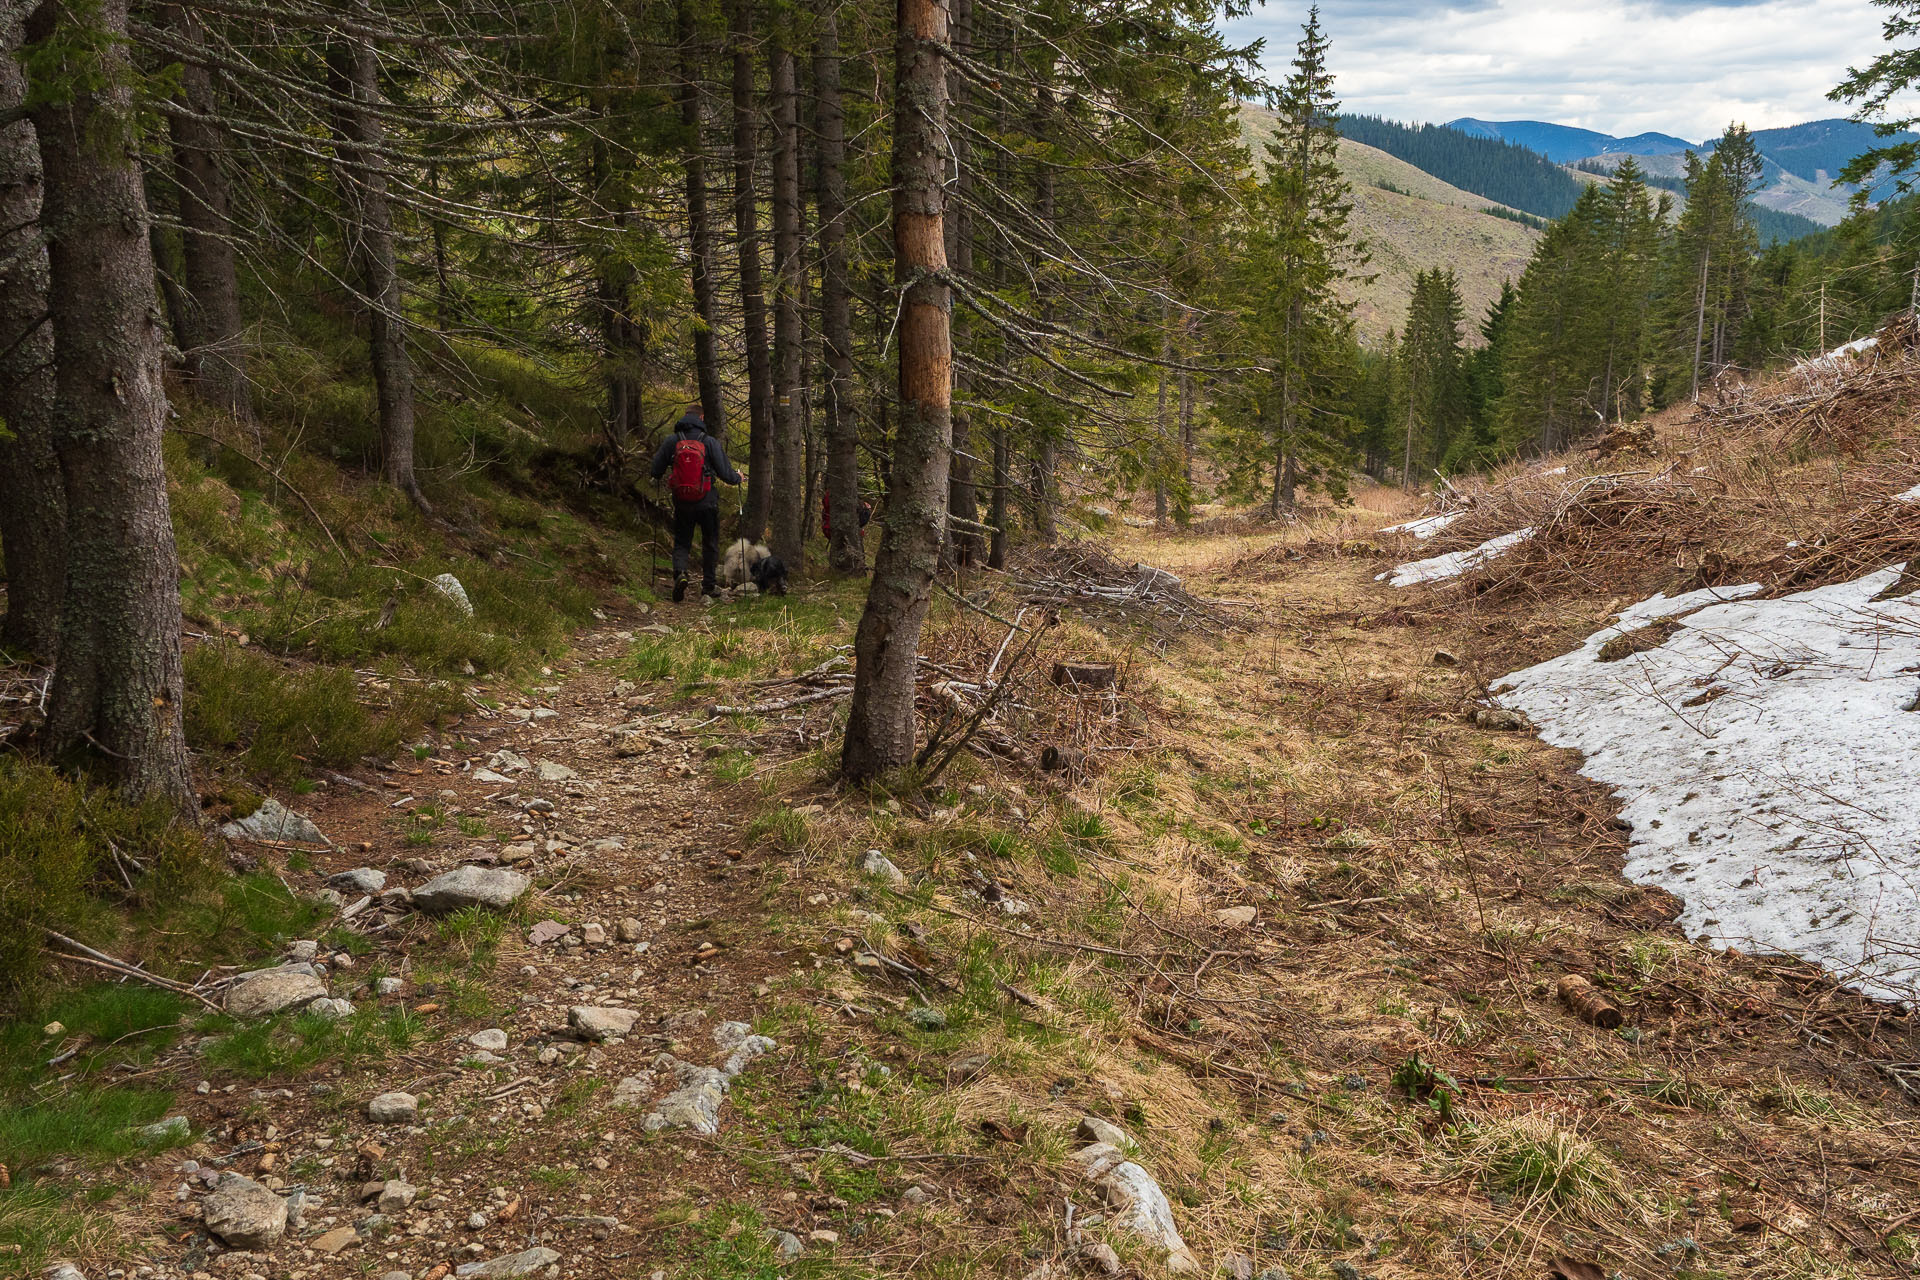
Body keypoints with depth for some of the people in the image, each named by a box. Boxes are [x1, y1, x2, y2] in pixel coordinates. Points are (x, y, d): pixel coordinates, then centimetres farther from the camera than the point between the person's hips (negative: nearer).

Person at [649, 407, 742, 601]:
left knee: (681, 543, 13)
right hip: (707, 503, -1)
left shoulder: (671, 441, -4)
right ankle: (708, 585, 22)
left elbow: (656, 472, 1)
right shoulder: (711, 442, -10)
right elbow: (725, 473, -9)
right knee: (710, 543, 16)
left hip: (681, 503, 1)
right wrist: (738, 477, 14)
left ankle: (680, 572, -14)